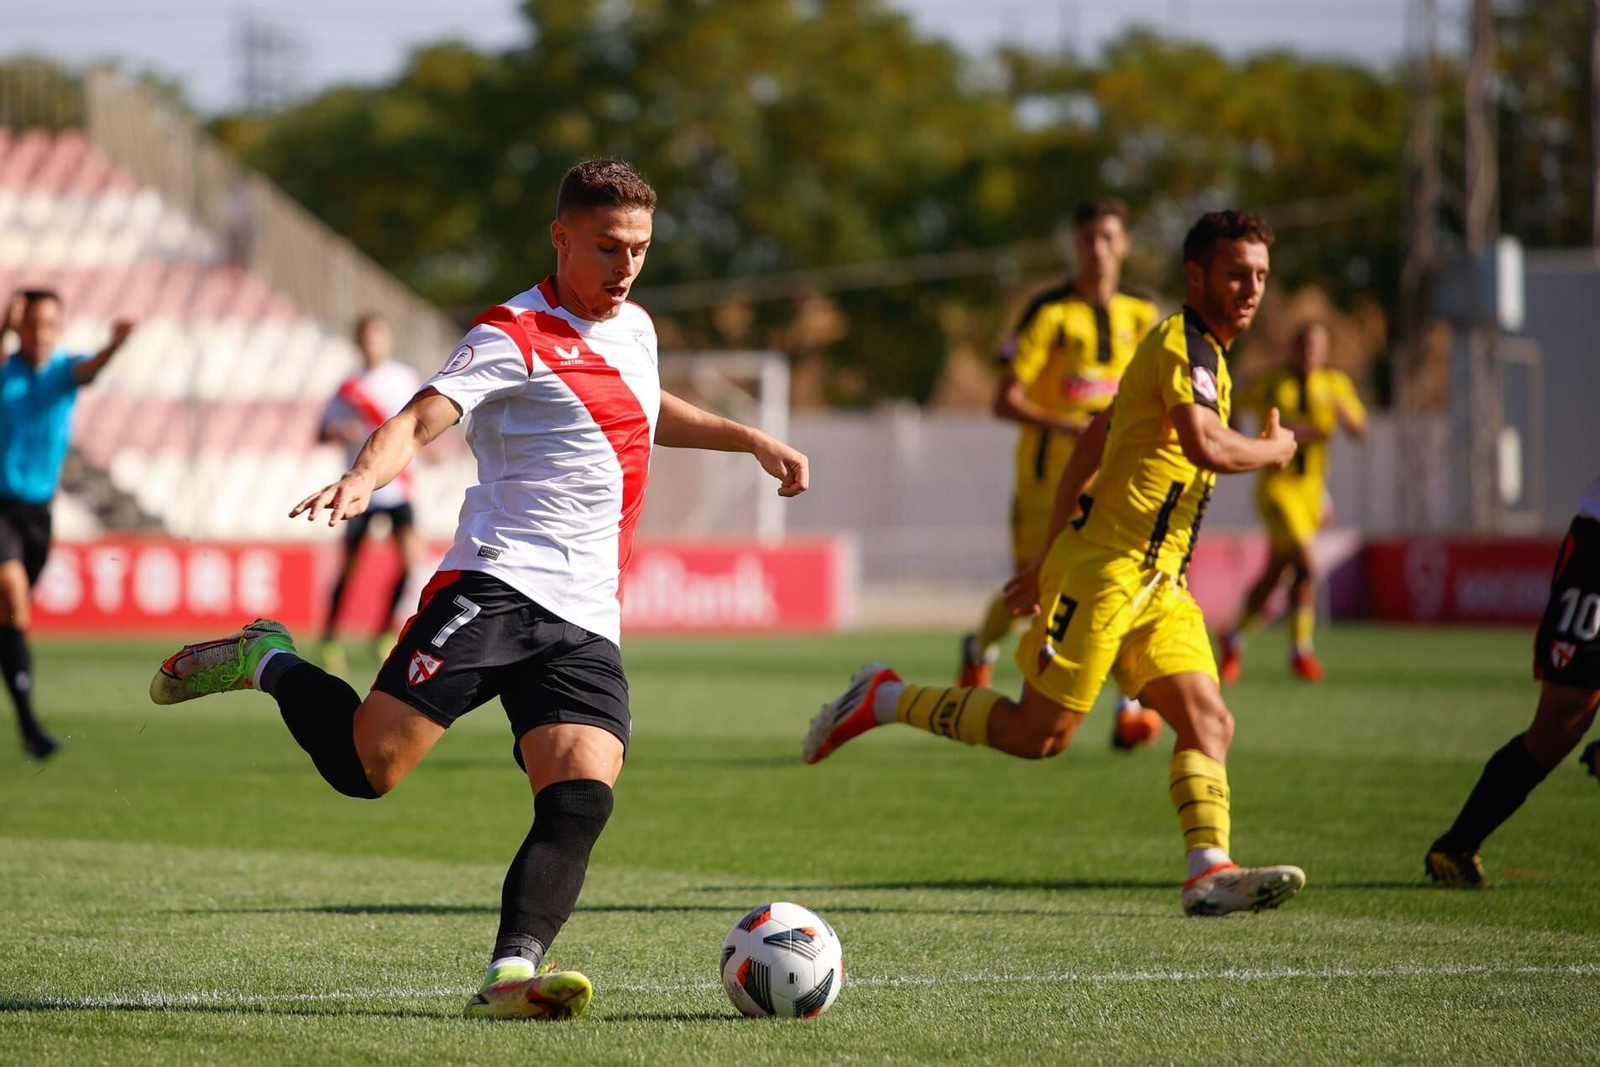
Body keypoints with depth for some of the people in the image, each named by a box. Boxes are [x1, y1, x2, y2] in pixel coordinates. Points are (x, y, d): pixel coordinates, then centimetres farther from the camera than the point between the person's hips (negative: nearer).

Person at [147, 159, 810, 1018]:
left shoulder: (635, 329, 22)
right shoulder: (516, 336, -3)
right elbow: (421, 419, -17)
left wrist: (750, 440, 45)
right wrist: (362, 479, -36)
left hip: (587, 625, 6)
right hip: (500, 585, -6)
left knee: (581, 803, -17)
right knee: (368, 761, -16)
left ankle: (512, 972, -28)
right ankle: (268, 664, 12)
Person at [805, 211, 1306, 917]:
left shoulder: (1185, 348, 19)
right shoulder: (1186, 344, -11)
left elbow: (1091, 443, 24)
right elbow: (1207, 447, -29)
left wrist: (1050, 561, 24)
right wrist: (1274, 450, -8)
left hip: (1156, 582, 9)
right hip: (1106, 568, -9)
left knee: (1208, 721, -7)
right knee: (1040, 733, -5)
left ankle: (1210, 871, -18)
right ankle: (884, 700, 10)